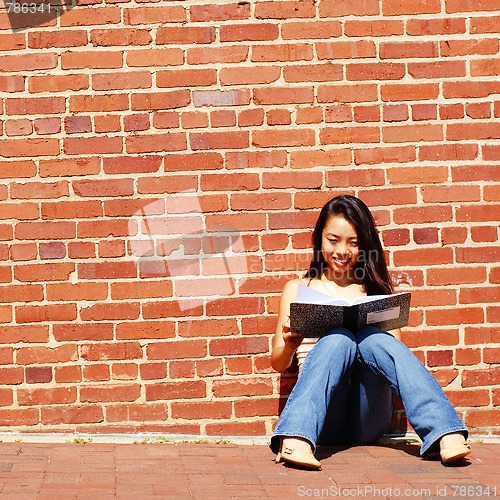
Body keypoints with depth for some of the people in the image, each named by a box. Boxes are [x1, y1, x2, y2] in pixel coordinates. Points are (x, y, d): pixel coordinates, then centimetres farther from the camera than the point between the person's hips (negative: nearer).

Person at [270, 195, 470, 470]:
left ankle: (445, 436, -47)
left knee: (372, 338, -29)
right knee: (338, 338, -30)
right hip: (323, 417, -1)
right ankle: (295, 441, -52)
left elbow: (394, 348, 10)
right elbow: (278, 363, 13)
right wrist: (289, 344, -10)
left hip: (368, 420, 1)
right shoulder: (298, 289, 17)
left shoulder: (376, 289, 20)